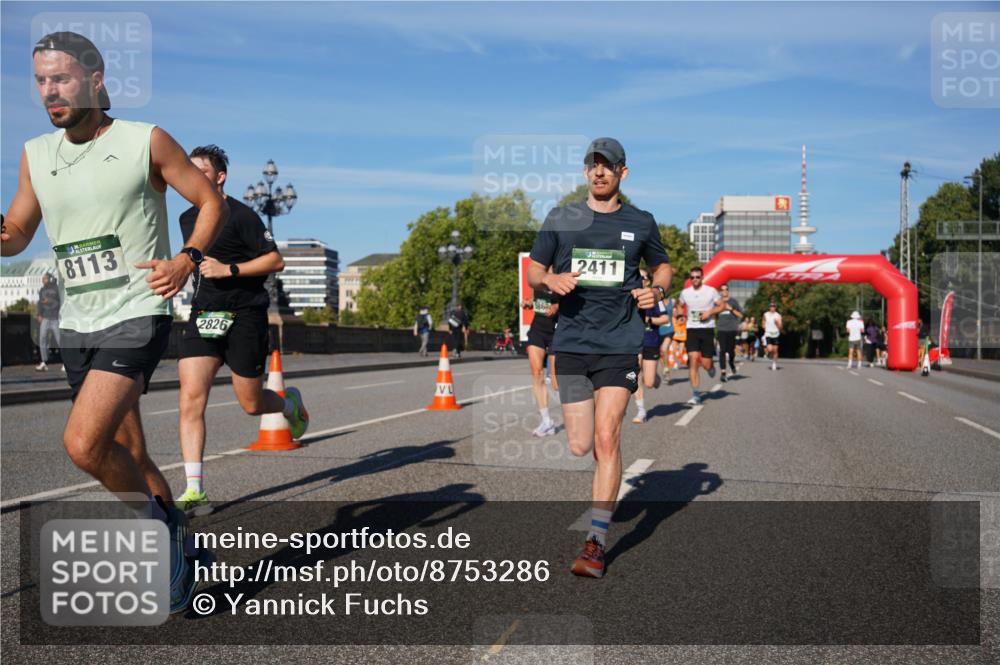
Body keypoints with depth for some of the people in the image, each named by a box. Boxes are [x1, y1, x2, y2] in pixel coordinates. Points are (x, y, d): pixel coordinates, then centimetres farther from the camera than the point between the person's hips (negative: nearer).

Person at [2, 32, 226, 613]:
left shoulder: (147, 142, -4)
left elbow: (212, 201, 3)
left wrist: (188, 259, -12)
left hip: (137, 316, -6)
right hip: (78, 325, 6)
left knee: (84, 442, -20)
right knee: (128, 455, 10)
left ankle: (163, 531, 4)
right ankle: (188, 553, 27)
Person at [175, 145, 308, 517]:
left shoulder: (240, 215, -8)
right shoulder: (187, 219, 14)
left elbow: (276, 261, -12)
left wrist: (229, 269, -19)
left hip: (244, 316, -5)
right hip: (203, 317, 6)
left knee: (252, 405, 3)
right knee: (190, 400, -11)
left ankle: (290, 403, 40)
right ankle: (195, 491, -8)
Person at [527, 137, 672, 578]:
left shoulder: (640, 223, 8)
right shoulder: (561, 219, 8)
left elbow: (663, 266, 23)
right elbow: (533, 271, 12)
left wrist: (656, 290, 1)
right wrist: (551, 280, -11)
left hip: (620, 344, -1)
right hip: (571, 343, 1)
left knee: (606, 438, -13)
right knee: (580, 447, 2)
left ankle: (596, 543, -5)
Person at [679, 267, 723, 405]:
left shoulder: (711, 291, -1)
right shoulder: (685, 293, 7)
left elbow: (721, 306, 5)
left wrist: (710, 312, -12)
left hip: (707, 329, -1)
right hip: (692, 329, 1)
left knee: (706, 364, -4)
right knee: (693, 359, -14)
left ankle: (711, 367, 38)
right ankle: (695, 395, -11)